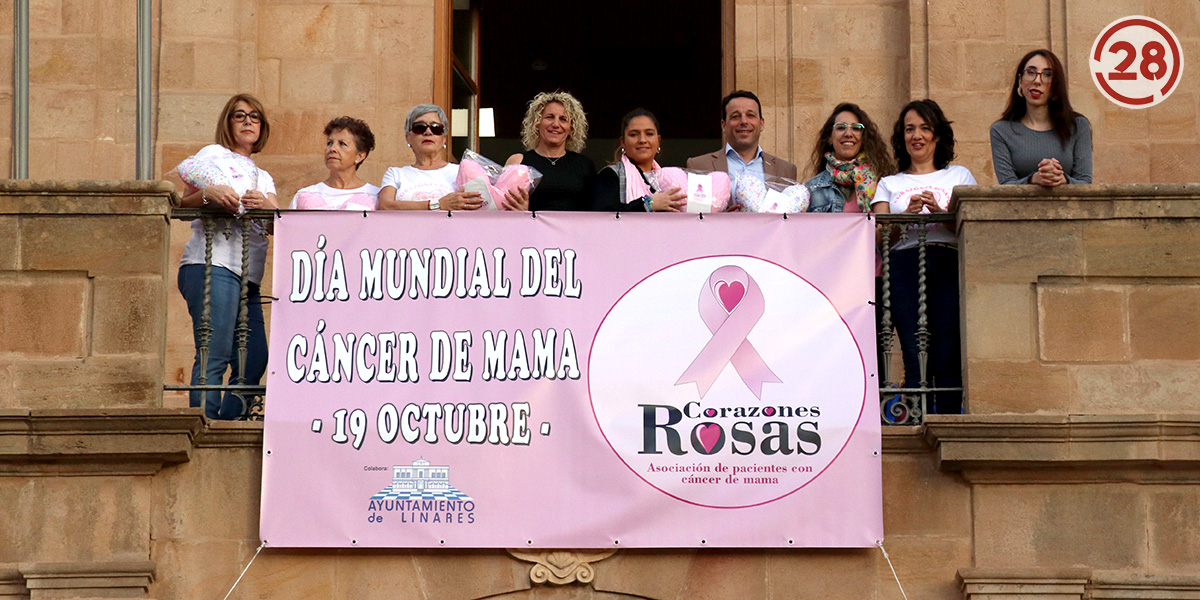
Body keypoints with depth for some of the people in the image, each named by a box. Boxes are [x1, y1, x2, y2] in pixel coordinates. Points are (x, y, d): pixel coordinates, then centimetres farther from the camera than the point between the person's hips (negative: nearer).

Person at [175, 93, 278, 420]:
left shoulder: (264, 178, 28)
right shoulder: (213, 155, 11)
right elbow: (184, 204, 0)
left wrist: (265, 205, -12)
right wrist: (208, 194, -21)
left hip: (248, 277, 7)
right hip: (212, 265, -7)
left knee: (253, 362, -3)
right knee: (214, 357, -17)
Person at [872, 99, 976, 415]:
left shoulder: (959, 176, 21)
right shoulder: (889, 184, 23)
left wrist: (940, 212, -11)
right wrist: (908, 214, -10)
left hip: (948, 264, 0)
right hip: (904, 265, 0)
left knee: (947, 360, -11)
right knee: (915, 360, -11)